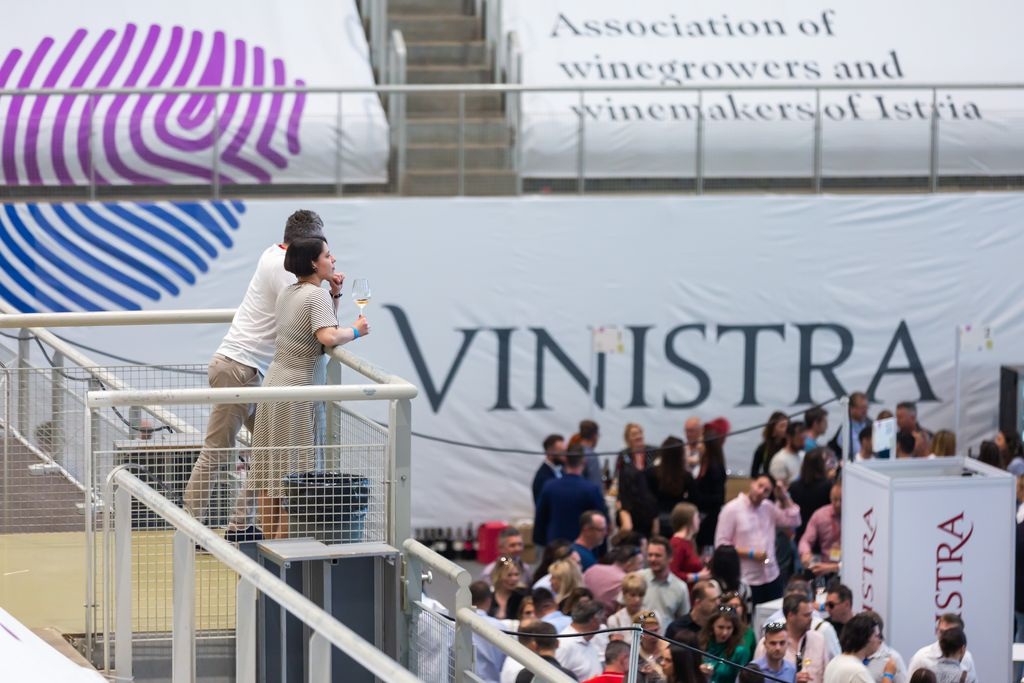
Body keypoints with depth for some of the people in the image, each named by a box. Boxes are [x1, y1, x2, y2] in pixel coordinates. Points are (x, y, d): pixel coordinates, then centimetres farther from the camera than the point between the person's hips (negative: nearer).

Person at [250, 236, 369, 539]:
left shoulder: (288, 293, 12)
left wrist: (334, 294, 10)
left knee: (269, 475, 10)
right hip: (298, 393, -8)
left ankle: (269, 542, 17)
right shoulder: (317, 295, -13)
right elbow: (329, 336, -28)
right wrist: (355, 330, -11)